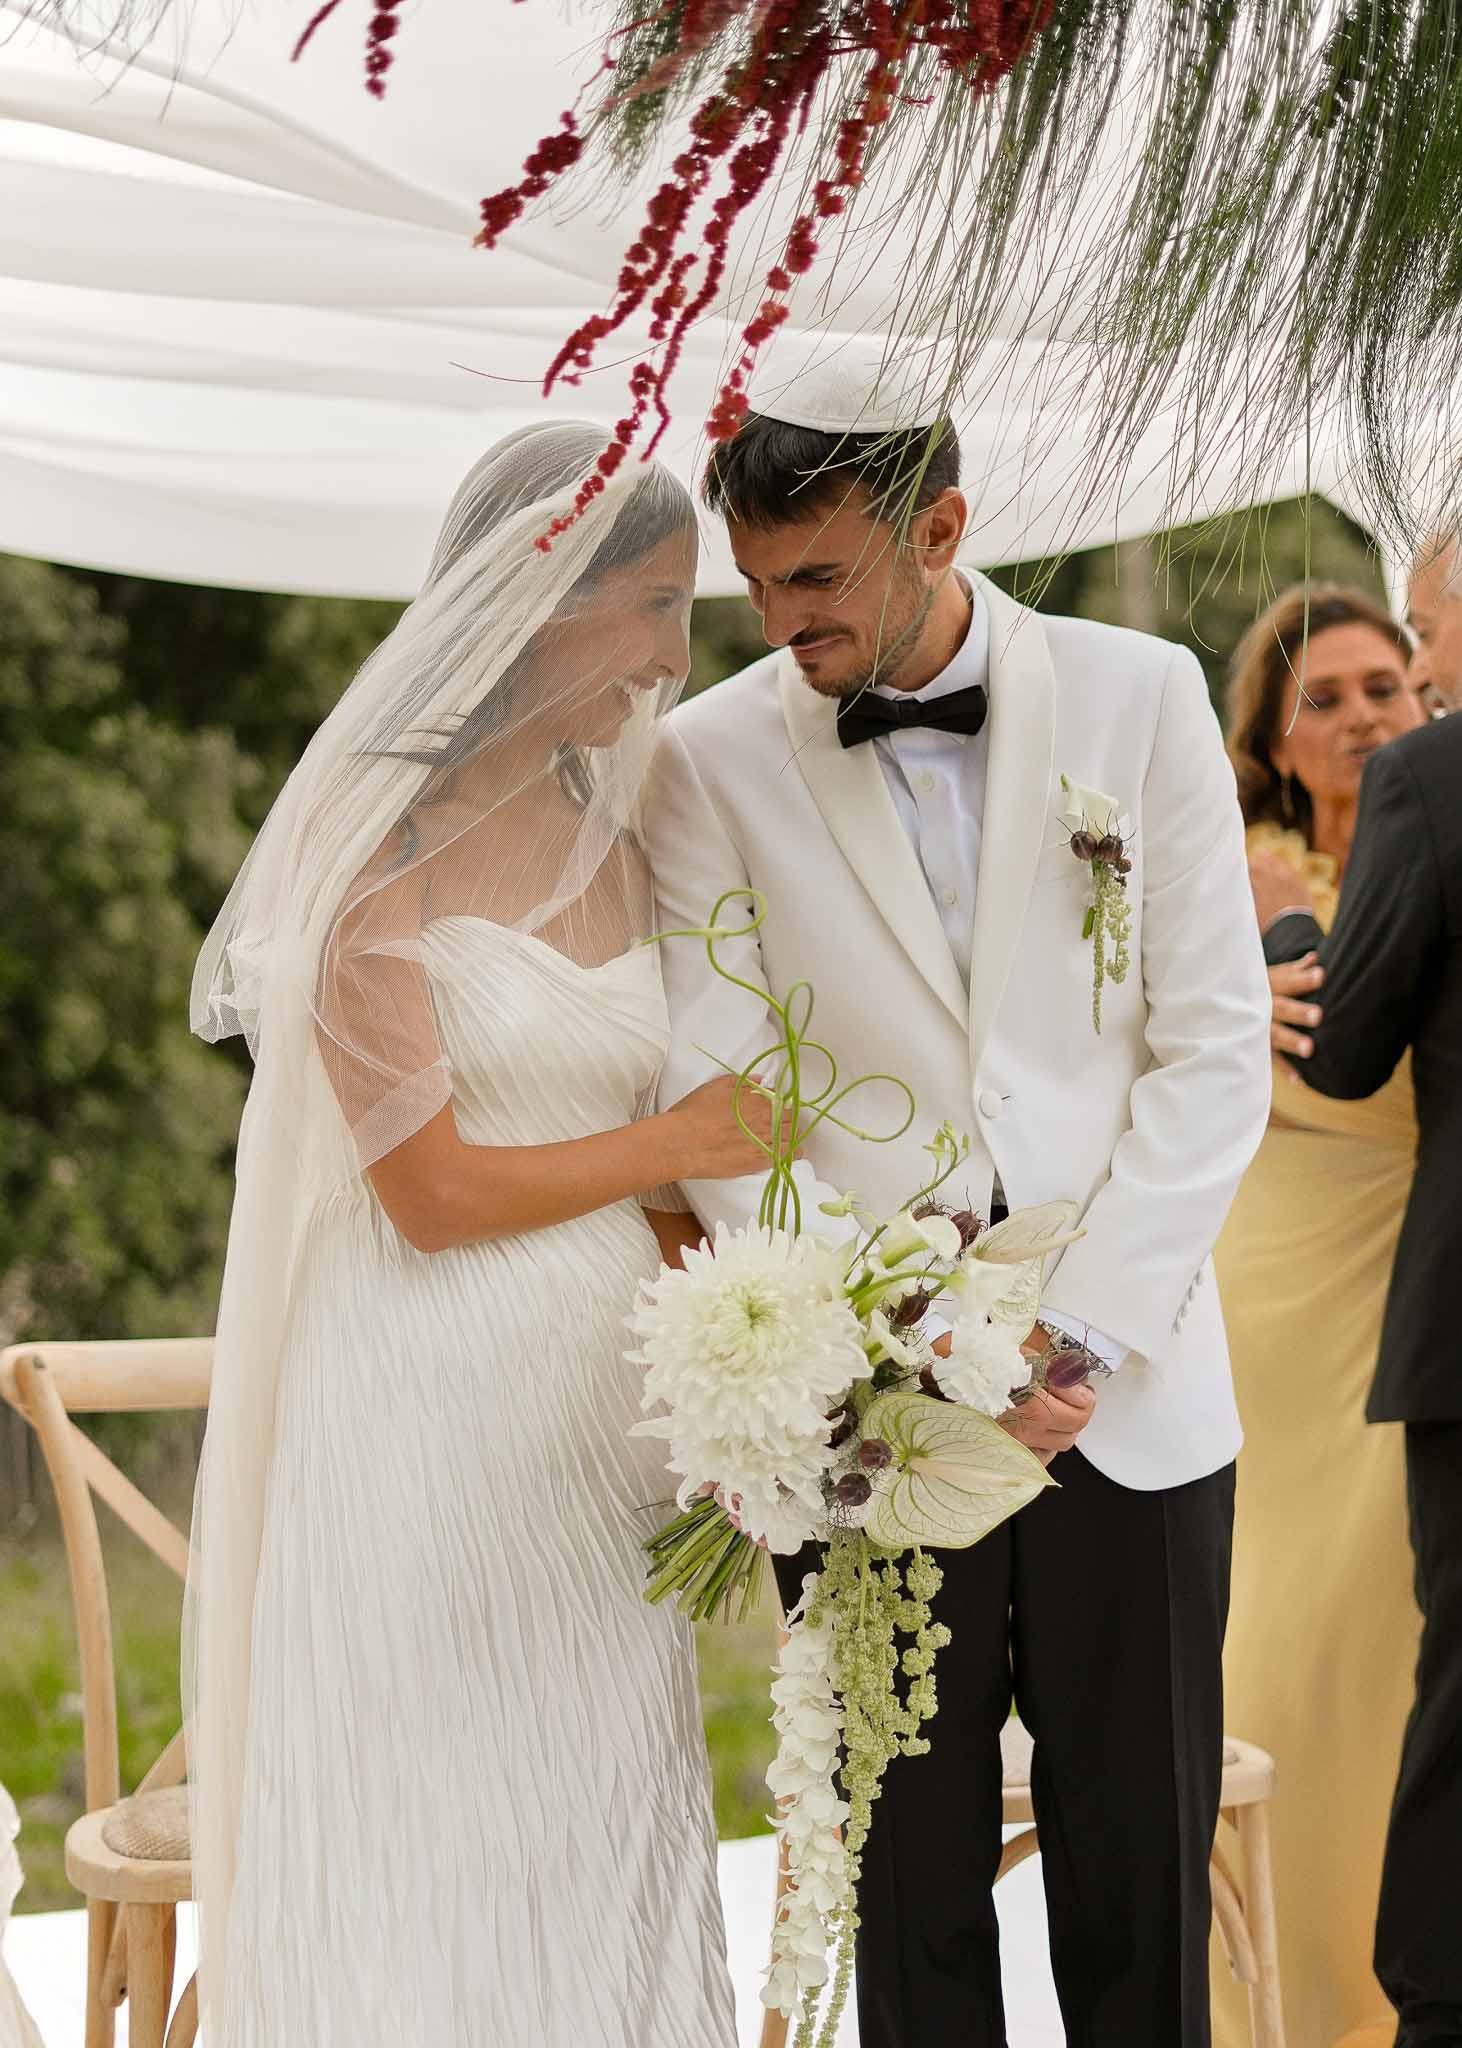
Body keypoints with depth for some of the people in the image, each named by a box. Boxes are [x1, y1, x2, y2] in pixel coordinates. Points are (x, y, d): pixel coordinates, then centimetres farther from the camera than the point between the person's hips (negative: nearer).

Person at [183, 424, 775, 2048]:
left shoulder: (609, 846, 11)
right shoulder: (376, 848, -10)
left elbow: (627, 1177, 12)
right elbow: (434, 1190, -13)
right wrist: (684, 1140, -3)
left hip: (604, 1409, 6)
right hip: (431, 1411, -6)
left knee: (607, 1834, 10)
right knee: (440, 1866, 2)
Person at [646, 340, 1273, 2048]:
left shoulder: (1140, 698, 2)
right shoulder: (711, 760, 0)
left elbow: (1216, 1052, -1)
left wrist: (1078, 1337, -10)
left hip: (1126, 1399, 1)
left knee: (1140, 1900, 7)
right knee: (910, 1895, 7)